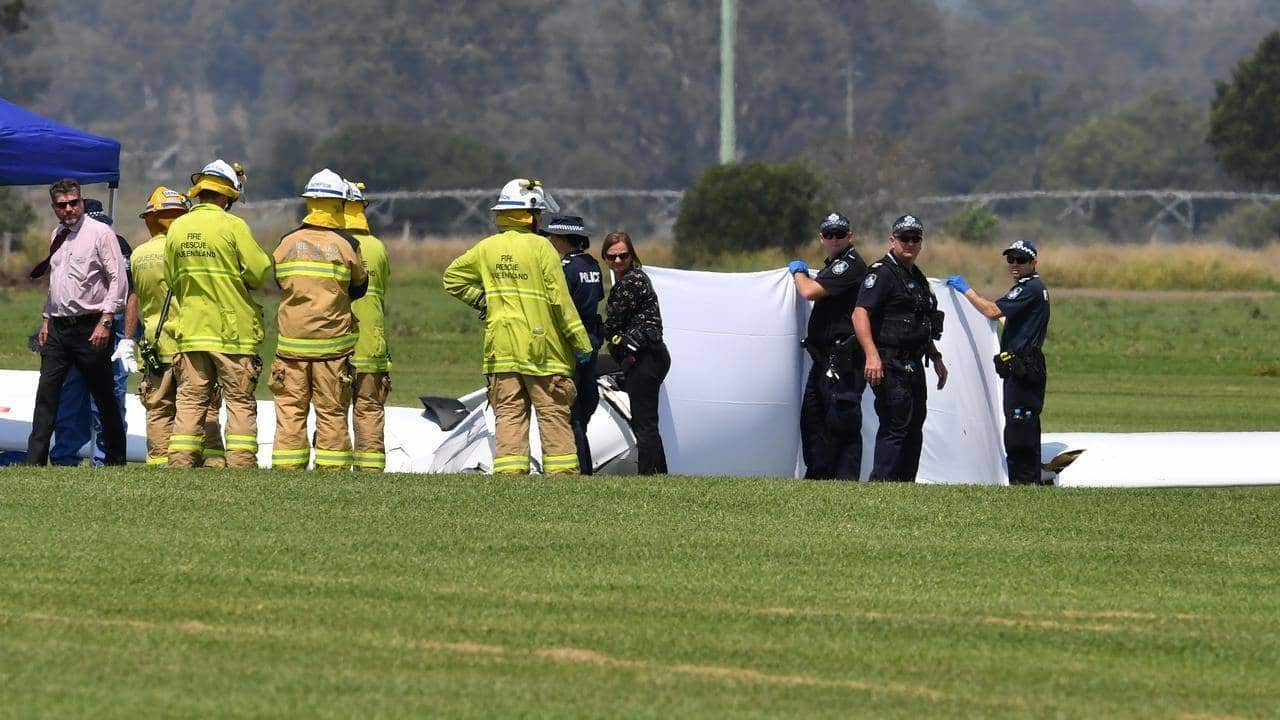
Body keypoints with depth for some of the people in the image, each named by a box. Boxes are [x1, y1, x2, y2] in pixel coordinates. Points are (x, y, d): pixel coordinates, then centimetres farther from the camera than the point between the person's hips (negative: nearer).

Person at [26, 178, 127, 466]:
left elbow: (118, 280, -10)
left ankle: (115, 459, 9)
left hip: (89, 326, -6)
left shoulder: (100, 233, -6)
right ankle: (35, 461, -2)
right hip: (57, 327, 6)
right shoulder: (57, 236, 15)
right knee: (46, 395, -1)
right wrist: (46, 320, 17)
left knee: (105, 397, 1)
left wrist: (105, 322, -16)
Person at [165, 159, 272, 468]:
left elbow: (170, 280, 12)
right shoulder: (233, 226, -10)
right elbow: (260, 272, -11)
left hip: (191, 328, 4)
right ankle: (241, 461, -2)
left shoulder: (177, 229, 5)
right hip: (233, 329, -4)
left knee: (191, 401, 7)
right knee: (240, 401, 2)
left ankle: (180, 460, 1)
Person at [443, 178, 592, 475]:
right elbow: (560, 300, -9)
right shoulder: (540, 247, -7)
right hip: (543, 349, -4)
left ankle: (509, 471, -5)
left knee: (509, 415, 3)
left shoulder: (486, 248, 7)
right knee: (554, 416, 3)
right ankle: (562, 472, 2)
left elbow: (452, 278, 17)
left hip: (501, 348, 4)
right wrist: (582, 344, -4)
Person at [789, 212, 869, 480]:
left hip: (843, 358, -11)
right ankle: (818, 476, 18)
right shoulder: (833, 266, 21)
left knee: (842, 422, -10)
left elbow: (810, 292, -17)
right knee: (812, 418, 12)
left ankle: (846, 479, -10)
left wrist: (798, 272, 1)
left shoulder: (850, 264, -11)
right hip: (824, 357, 11)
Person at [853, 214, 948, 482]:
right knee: (895, 427, -12)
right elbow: (860, 314, -21)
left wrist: (936, 358, 28)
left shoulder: (917, 277, 20)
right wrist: (871, 354, -31)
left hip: (913, 367, 10)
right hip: (890, 366, -10)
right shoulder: (881, 274, -10)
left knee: (913, 430, 12)